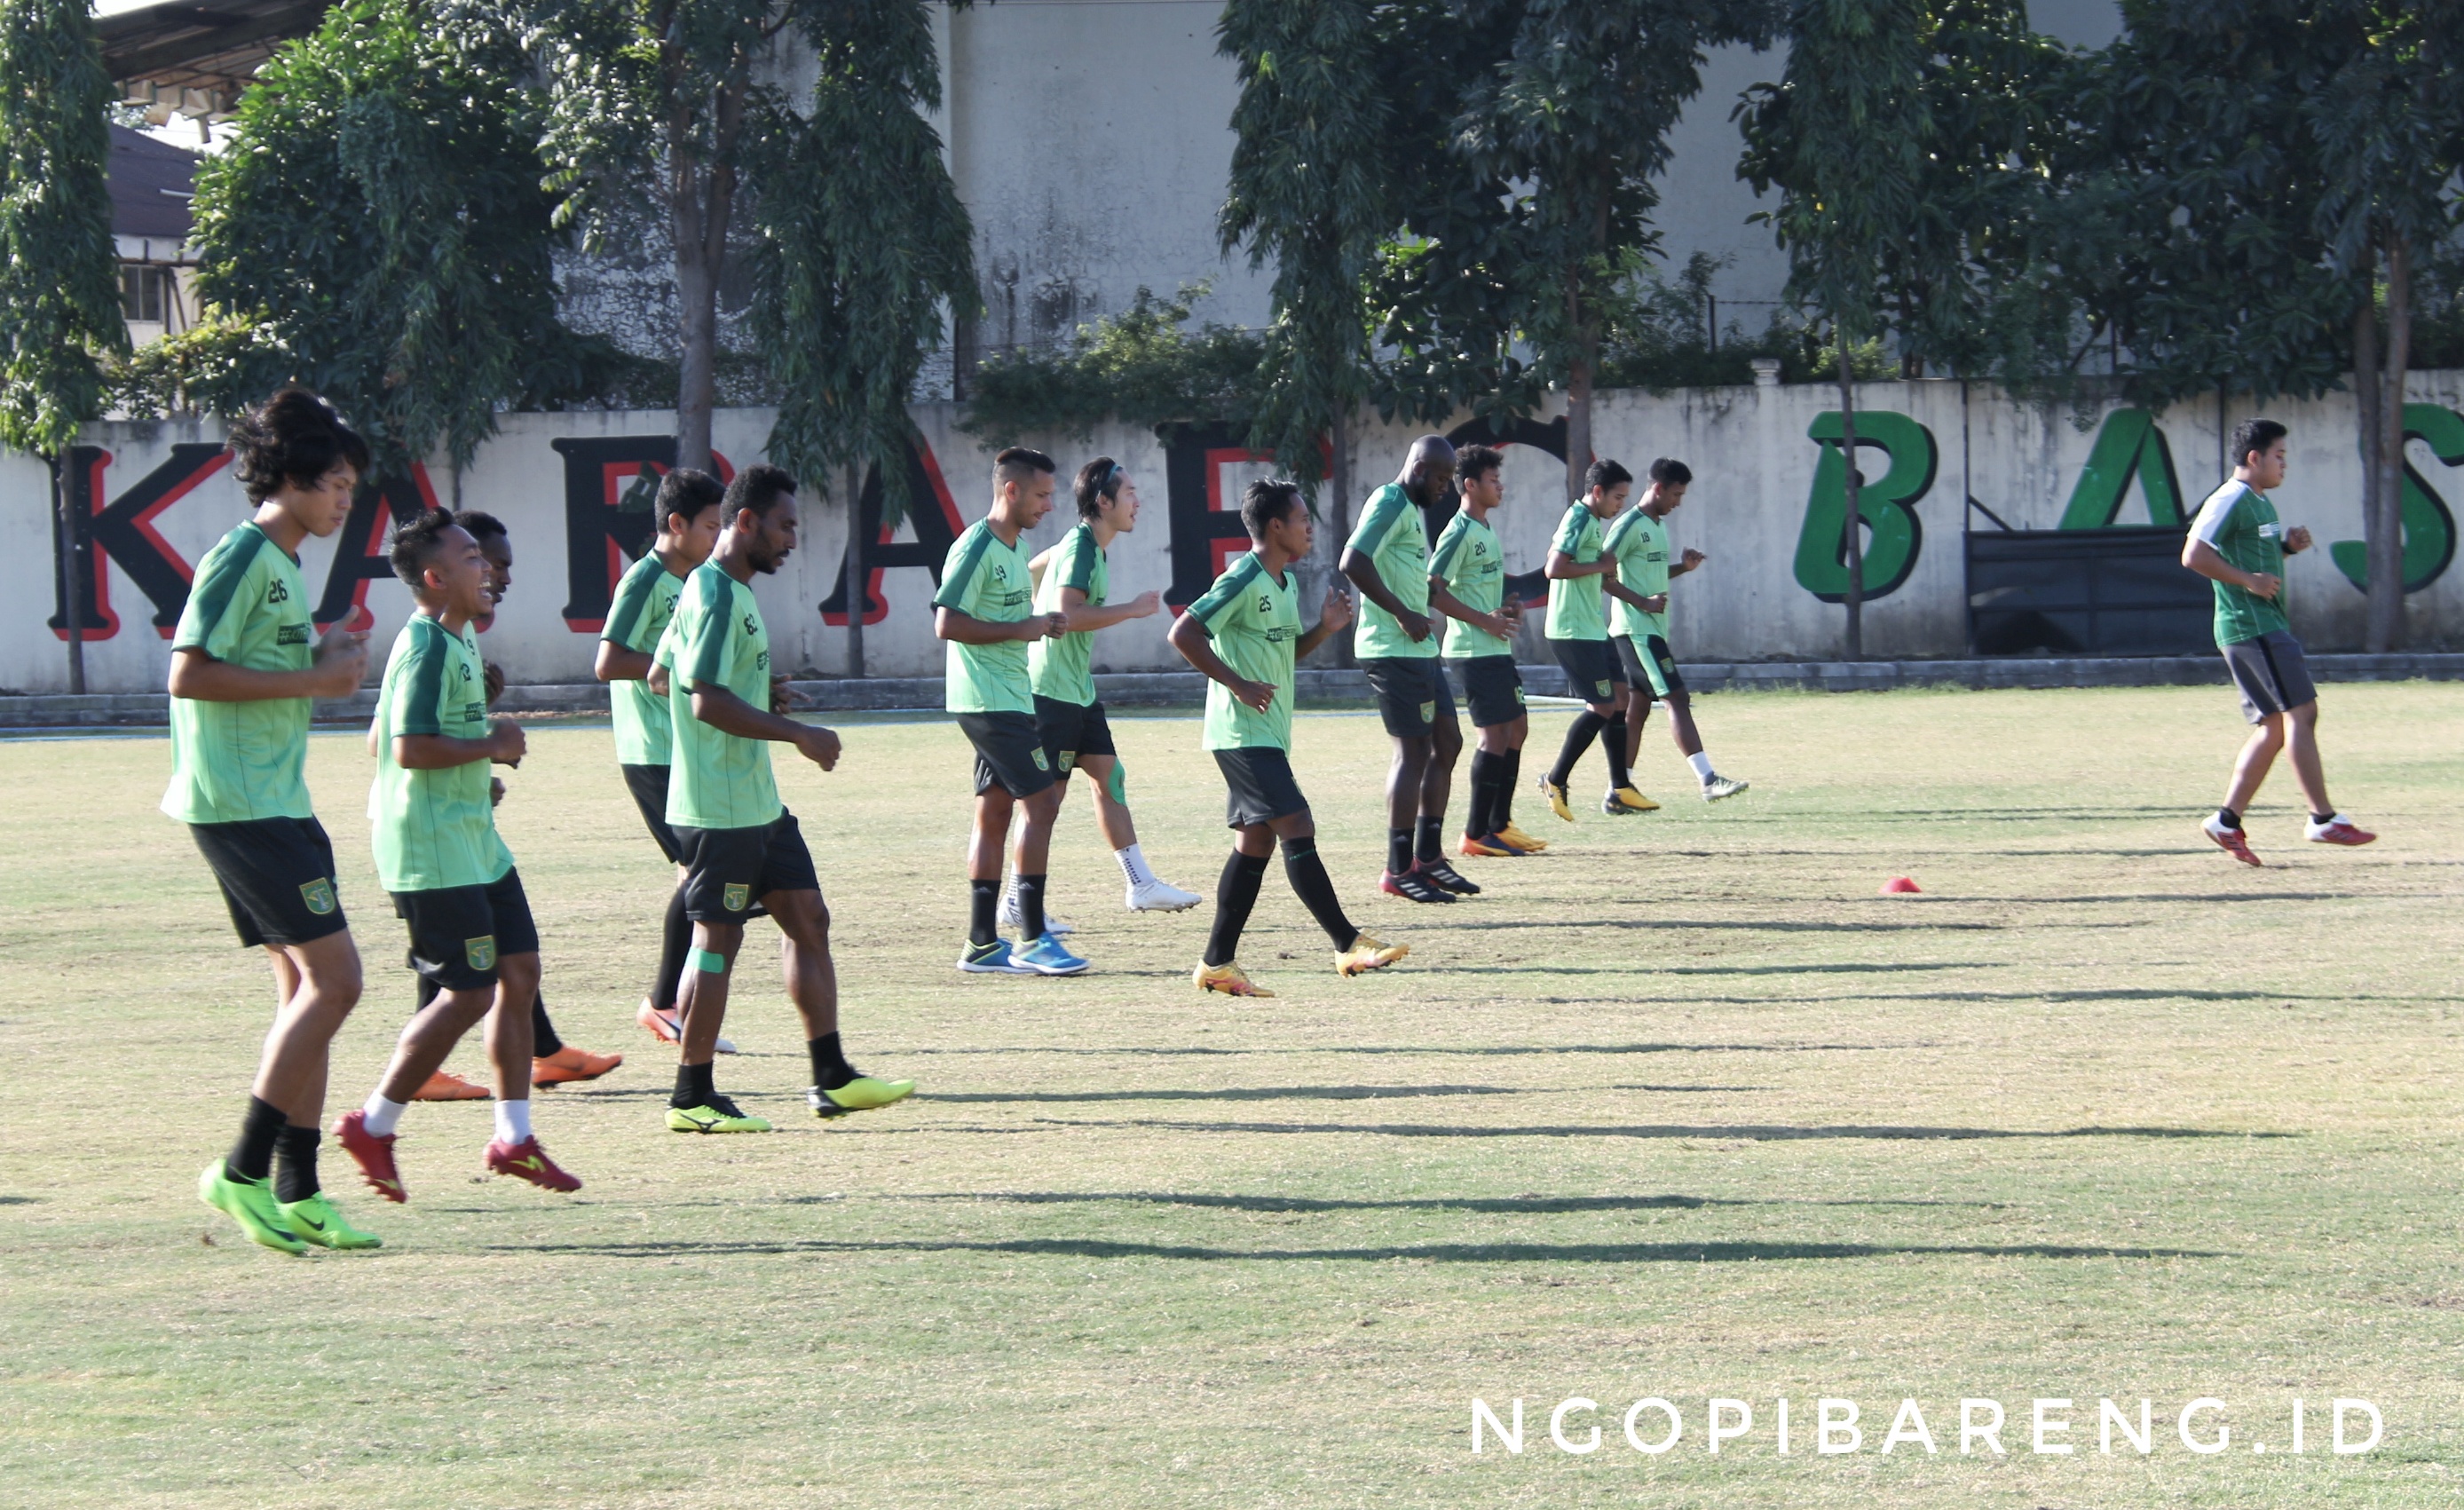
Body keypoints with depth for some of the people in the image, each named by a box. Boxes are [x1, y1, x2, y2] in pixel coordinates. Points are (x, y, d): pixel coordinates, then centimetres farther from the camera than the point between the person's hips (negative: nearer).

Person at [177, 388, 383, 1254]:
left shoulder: (282, 565, 17)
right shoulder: (241, 557, -12)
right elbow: (189, 674, -21)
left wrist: (324, 663, 10)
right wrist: (310, 680, -17)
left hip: (277, 802, 10)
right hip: (239, 806, -10)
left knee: (306, 986, 8)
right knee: (333, 979, -13)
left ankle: (298, 1193, 10)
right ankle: (243, 1173, -8)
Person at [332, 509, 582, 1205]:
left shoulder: (459, 640, 14)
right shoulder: (426, 646, -18)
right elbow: (410, 748, -27)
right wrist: (489, 746, -16)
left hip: (475, 841, 10)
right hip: (433, 851, -10)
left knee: (519, 972, 8)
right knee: (469, 993, -8)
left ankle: (513, 1137, 14)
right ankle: (372, 1127, 2)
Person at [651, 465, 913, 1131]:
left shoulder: (727, 591, 15)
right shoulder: (716, 595, -17)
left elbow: (660, 674, 24)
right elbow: (708, 702, -25)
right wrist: (798, 733, -20)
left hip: (757, 801, 10)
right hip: (721, 807, -10)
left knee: (808, 919, 10)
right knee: (719, 938, -4)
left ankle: (831, 1077, 13)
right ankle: (692, 1098, 3)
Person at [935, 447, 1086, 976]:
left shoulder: (1013, 548, 16)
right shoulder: (975, 548, -14)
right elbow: (947, 623, -20)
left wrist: (1043, 624, 7)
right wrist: (1020, 629, -18)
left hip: (1009, 699, 10)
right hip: (989, 700, -10)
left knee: (995, 812, 9)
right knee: (1040, 801, -12)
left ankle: (982, 943, 11)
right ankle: (1032, 939, -10)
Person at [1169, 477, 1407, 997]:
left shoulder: (1286, 583, 15)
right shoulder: (1243, 580, -14)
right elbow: (1184, 633, -19)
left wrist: (1325, 629, 9)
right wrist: (1237, 685, -19)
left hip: (1267, 735, 10)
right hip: (1245, 734, -10)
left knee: (1255, 842, 8)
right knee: (1297, 831, -13)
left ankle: (1218, 963, 11)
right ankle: (1349, 945, -13)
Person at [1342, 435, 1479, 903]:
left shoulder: (1413, 509, 19)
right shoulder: (1390, 503, -12)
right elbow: (1353, 562, -23)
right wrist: (1403, 614, -21)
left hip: (1418, 650, 10)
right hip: (1393, 650, -10)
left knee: (1447, 742, 12)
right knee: (1414, 751, -8)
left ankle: (1428, 857, 18)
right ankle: (1399, 871, -4)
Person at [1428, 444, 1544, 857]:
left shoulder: (1486, 530, 16)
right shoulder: (1460, 532, -13)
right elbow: (1433, 590, -20)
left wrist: (1508, 606, 9)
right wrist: (1485, 620, -19)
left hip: (1497, 649, 10)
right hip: (1474, 650, -10)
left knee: (1516, 727, 13)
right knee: (1495, 734, -10)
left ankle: (1498, 825, 19)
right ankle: (1476, 834, -5)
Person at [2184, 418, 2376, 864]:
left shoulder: (2260, 503, 20)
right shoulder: (2230, 501, -11)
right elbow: (2194, 555, -20)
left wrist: (2287, 547, 14)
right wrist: (2249, 580, -20)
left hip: (2267, 624, 11)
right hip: (2251, 626, -11)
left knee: (2275, 727, 8)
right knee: (2301, 713, -13)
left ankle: (2228, 822, 10)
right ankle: (2323, 819, -13)